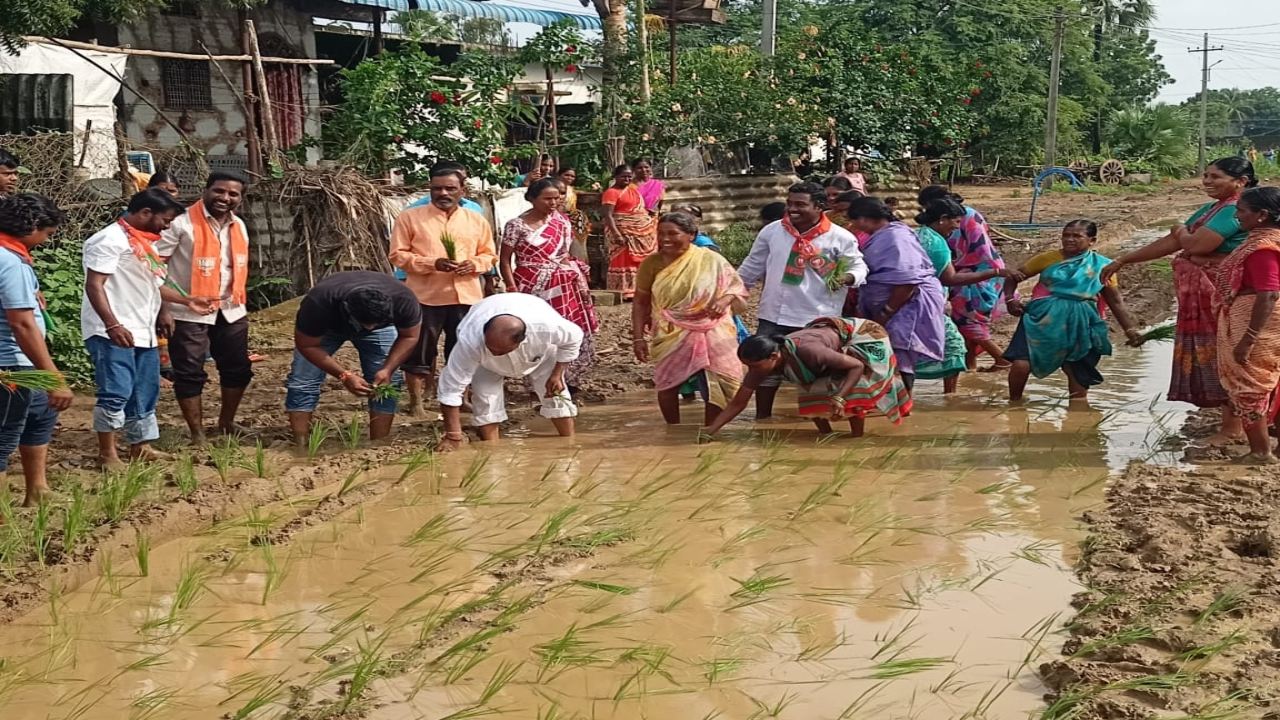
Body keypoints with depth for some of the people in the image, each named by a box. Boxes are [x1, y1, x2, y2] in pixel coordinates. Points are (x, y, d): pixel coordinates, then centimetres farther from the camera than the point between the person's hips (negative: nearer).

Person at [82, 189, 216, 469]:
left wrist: (188, 301, 21)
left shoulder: (144, 242, 18)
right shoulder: (111, 239, -12)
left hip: (143, 332, 10)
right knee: (115, 393, -10)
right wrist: (112, 325, -27)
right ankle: (107, 454, -1)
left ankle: (141, 447, 24)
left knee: (145, 393, 14)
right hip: (114, 333, -10)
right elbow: (94, 285, -18)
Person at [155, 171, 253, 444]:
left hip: (231, 311, 6)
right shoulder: (182, 223, -14)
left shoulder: (239, 226, 7)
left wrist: (241, 303, 18)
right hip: (189, 313, -6)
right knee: (190, 374, 0)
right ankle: (197, 434, 11)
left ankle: (227, 422, 33)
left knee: (238, 370, 13)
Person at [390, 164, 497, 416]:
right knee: (420, 351, 1)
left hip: (466, 297, 3)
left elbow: (490, 254, 16)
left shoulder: (477, 220, 10)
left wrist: (475, 264, -8)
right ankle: (416, 401, 11)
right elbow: (397, 254, -3)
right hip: (425, 296, -3)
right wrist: (432, 263, -16)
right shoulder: (410, 217, 0)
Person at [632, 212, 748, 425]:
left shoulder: (711, 260, -8)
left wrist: (725, 300, -21)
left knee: (716, 387, 1)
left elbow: (737, 287, 0)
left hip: (711, 335, -1)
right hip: (671, 337, 1)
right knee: (668, 385, 8)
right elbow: (640, 303, 1)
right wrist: (638, 338, -4)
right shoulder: (652, 263, -4)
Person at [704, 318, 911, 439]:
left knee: (852, 390, -26)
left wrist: (839, 398, -46)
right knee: (811, 393, -5)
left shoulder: (805, 352, -44)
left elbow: (857, 366, -35)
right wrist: (709, 433, -25)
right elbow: (737, 404, -18)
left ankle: (857, 440, -10)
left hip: (860, 335, -7)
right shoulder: (762, 363, -24)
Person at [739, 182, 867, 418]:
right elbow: (752, 267, 13)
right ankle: (762, 419, 22)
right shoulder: (772, 231, 2)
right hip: (774, 316, 3)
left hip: (817, 320, -3)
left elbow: (859, 267, 2)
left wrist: (848, 277, -21)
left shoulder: (841, 238, -7)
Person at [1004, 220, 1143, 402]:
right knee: (1021, 364, -16)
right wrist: (1010, 299, -9)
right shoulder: (1048, 259, 5)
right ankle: (1014, 404, 7)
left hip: (1079, 325, 1)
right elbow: (1014, 276, 9)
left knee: (1079, 374, 4)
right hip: (1043, 318, -1)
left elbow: (1116, 302, 12)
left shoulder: (1102, 266, 6)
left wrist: (1130, 329, 4)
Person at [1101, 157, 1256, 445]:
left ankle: (1233, 426, 4)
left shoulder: (1234, 210, -17)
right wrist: (1122, 261, 16)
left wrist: (1182, 232, 1)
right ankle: (1230, 420, 20)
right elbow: (1172, 242, 17)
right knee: (1211, 355, 12)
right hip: (1203, 296, 9)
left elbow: (1196, 245, -24)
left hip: (1221, 295, -9)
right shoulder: (1211, 209, 14)